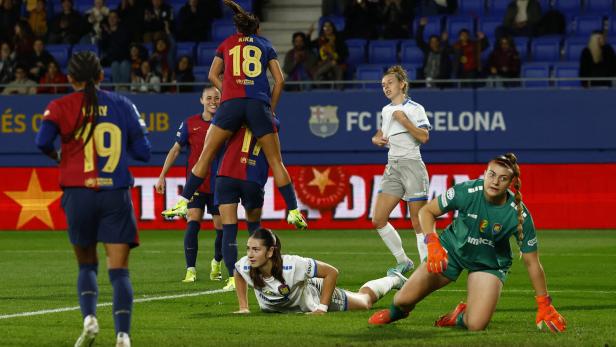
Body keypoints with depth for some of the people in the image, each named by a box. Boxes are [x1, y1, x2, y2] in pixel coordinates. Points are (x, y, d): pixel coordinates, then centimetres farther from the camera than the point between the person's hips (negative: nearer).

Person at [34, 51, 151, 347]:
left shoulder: (61, 106, 2)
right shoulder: (122, 105, 7)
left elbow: (43, 141, -13)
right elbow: (143, 151, 7)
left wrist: (54, 155, 9)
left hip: (79, 194, 0)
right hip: (116, 195, 0)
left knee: (87, 265, 17)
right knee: (119, 269, -3)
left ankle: (89, 318, -6)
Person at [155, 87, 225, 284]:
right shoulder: (190, 124, 0)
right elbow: (176, 149, 6)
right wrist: (162, 176, 2)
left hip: (219, 185, 1)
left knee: (221, 227, 5)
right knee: (193, 223, -16)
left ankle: (216, 263, 33)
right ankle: (190, 270, -15)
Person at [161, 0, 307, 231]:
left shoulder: (227, 43, 22)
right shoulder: (265, 45, 20)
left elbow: (213, 75, 21)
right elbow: (279, 80, 14)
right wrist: (271, 109, 18)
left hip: (231, 103, 0)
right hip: (259, 104, 0)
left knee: (207, 154, 5)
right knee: (276, 161, 2)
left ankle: (184, 202, 2)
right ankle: (293, 211, -2)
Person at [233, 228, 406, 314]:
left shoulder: (292, 265, -44)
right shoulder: (245, 267, -32)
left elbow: (332, 272, -32)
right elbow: (237, 274, -4)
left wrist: (322, 308, -30)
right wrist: (243, 307, -10)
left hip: (319, 295, -3)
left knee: (365, 300, 25)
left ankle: (394, 280, 55)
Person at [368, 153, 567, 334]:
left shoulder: (519, 215, -26)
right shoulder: (466, 192, -26)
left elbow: (531, 262, -16)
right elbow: (426, 211, -12)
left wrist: (544, 307, -14)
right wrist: (432, 244, -29)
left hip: (489, 263, -1)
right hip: (452, 250, 1)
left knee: (476, 325, -23)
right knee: (404, 300, -6)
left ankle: (461, 317, 17)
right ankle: (396, 312, 35)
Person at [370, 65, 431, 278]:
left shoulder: (415, 108, -4)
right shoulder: (386, 110, 17)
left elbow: (424, 137, -16)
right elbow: (381, 134, 32)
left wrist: (404, 120, -17)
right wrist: (377, 139, 10)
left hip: (412, 165, -7)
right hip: (392, 167, 7)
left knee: (418, 223, -8)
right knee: (378, 220, 0)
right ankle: (403, 262, 11)